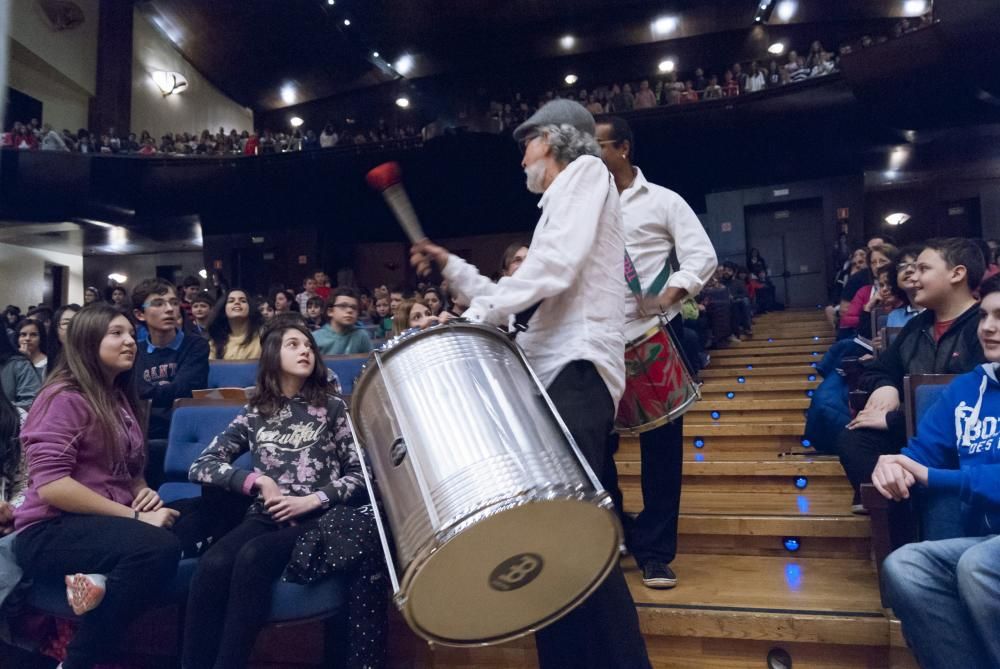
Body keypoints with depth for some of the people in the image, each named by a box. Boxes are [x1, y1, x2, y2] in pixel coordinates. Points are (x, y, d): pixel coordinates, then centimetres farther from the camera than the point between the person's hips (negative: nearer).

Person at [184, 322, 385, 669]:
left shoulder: (332, 407, 9)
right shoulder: (254, 414, 14)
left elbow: (361, 474, 4)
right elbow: (200, 466, 8)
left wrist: (312, 500, -11)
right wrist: (257, 480, -7)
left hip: (318, 519, -2)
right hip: (266, 517, 2)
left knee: (253, 557, -31)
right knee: (213, 564, -29)